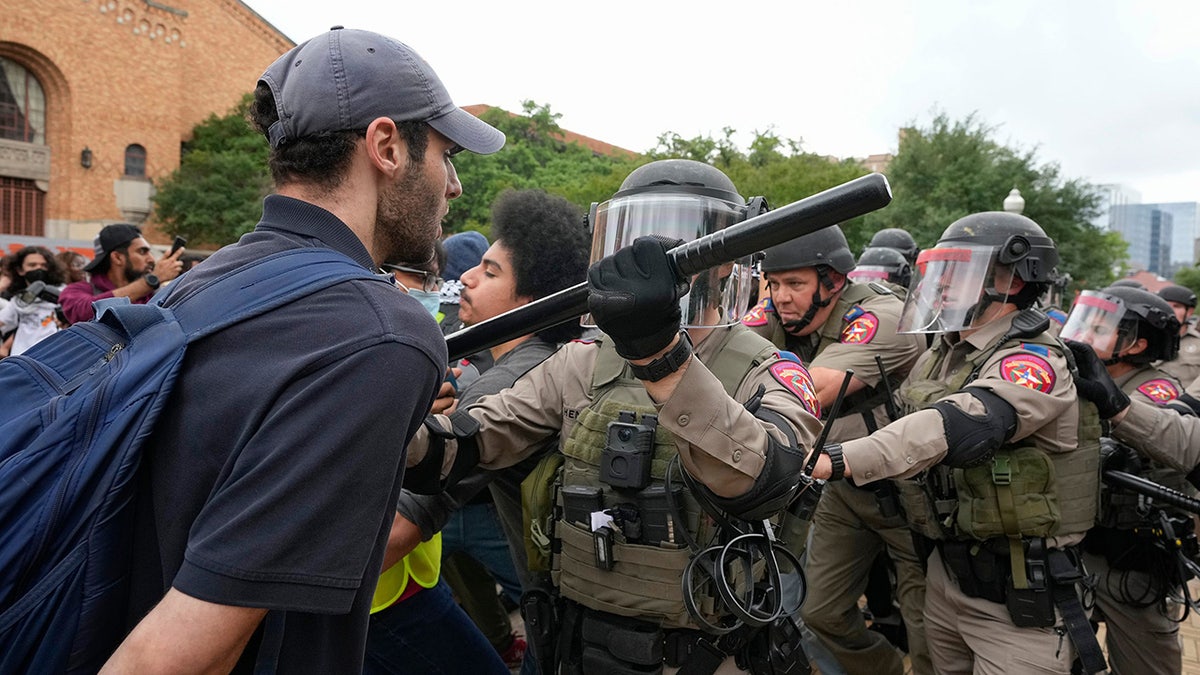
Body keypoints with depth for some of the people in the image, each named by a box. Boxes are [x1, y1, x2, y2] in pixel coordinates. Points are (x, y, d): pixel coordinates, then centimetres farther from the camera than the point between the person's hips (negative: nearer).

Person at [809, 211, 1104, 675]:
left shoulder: (1032, 362, -19)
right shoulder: (941, 354, 7)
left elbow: (960, 427, -36)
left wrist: (835, 461, -47)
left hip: (1020, 594, -7)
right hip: (947, 575, 7)